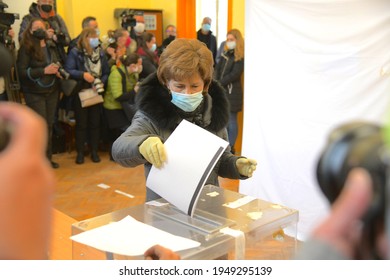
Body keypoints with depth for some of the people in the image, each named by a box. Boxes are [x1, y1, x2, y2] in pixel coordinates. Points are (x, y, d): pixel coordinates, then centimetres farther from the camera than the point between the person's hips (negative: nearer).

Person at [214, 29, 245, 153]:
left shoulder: (240, 57, -8)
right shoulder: (225, 53, 14)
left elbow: (234, 74, -15)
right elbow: (217, 69, 10)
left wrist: (219, 83, -13)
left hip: (232, 92, -7)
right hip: (221, 91, 7)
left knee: (231, 120, -1)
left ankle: (230, 147, 8)